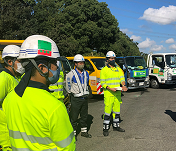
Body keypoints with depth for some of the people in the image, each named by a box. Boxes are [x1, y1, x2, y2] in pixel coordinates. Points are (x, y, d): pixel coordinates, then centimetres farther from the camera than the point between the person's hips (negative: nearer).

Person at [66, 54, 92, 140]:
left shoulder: (86, 73, 6)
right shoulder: (71, 74, -13)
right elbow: (68, 87, -4)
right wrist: (72, 93, 5)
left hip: (85, 98, 6)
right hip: (75, 99, -6)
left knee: (84, 116, 15)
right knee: (74, 117, 2)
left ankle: (84, 131, 29)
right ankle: (73, 133, 13)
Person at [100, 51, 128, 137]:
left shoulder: (118, 69, 12)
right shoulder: (104, 70, -3)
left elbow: (122, 79, 9)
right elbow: (102, 83, -6)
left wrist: (123, 85, -13)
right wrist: (110, 88, -19)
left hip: (117, 93, 5)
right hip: (108, 94, -5)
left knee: (117, 110, 13)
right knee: (107, 111, -3)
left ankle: (116, 126, 28)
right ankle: (105, 128, 8)